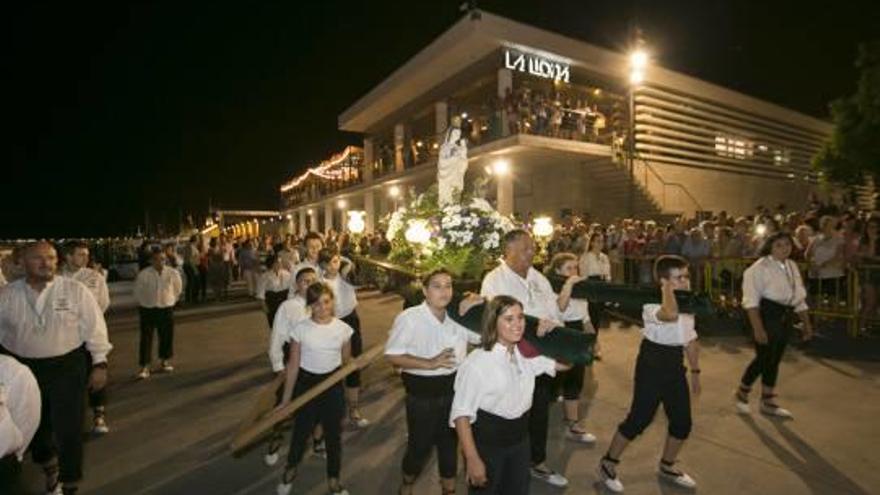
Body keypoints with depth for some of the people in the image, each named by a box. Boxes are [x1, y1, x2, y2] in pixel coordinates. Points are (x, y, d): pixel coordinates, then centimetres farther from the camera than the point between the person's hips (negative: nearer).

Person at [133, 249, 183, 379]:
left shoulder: (173, 273, -7)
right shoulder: (143, 274, -13)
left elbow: (178, 288, 9)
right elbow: (137, 292, 2)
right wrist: (143, 303, 6)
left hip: (166, 309, 2)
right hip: (147, 310, -2)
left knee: (167, 336, 11)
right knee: (146, 338, -1)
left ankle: (165, 361, 31)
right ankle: (144, 367, 8)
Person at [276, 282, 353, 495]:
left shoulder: (343, 328, -8)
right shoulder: (301, 328, -12)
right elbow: (293, 366, -7)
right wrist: (286, 399, -4)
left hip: (333, 384, 1)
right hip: (307, 383, -1)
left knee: (333, 433, 12)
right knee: (301, 430, 16)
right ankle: (290, 470, 47)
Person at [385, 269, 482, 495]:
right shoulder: (409, 318, -17)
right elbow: (392, 355, -17)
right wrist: (430, 363, -25)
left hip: (453, 390, 4)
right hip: (422, 394, -4)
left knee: (450, 442, 19)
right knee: (420, 444, 12)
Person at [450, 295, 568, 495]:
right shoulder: (477, 362, -24)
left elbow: (565, 363, 8)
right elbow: (461, 413, -21)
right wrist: (473, 460, -21)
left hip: (520, 439, 6)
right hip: (487, 442, -6)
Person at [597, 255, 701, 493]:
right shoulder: (652, 303, -21)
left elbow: (691, 339, 15)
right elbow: (671, 315, -46)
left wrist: (695, 370, 19)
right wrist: (668, 289, -29)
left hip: (675, 363, 8)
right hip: (653, 362, -8)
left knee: (682, 421, 14)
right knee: (639, 419, -1)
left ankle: (667, 466, 39)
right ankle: (608, 463, 18)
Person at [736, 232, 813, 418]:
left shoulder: (792, 266, 12)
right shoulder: (760, 267, -14)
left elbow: (799, 298, 20)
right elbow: (751, 300, -19)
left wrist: (806, 323, 18)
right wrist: (758, 328, -25)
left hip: (785, 318, 8)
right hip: (767, 316, -8)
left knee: (774, 360, 14)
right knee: (763, 359, -5)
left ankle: (768, 403, 26)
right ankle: (742, 394, 18)